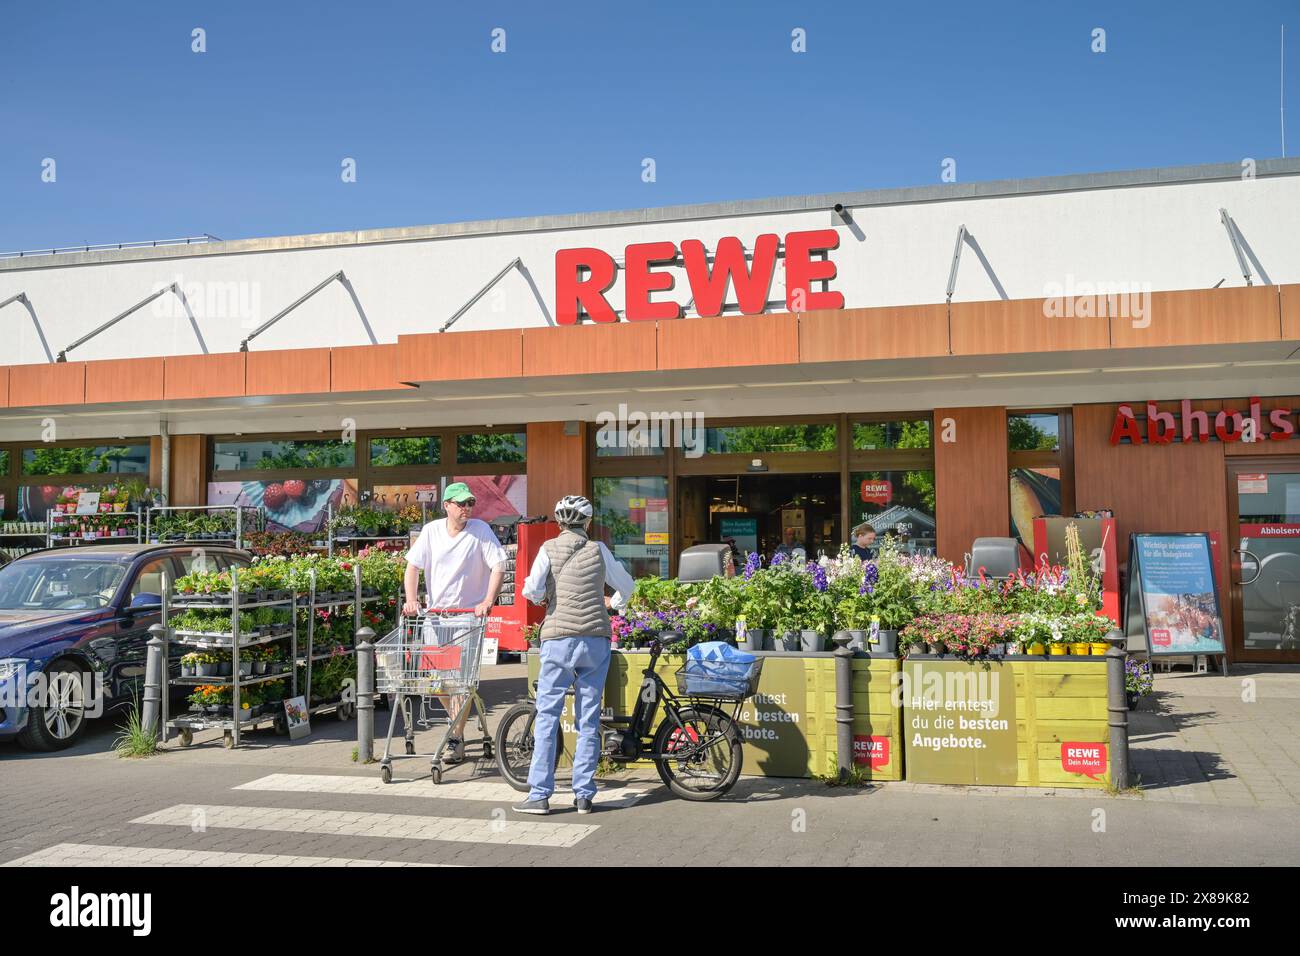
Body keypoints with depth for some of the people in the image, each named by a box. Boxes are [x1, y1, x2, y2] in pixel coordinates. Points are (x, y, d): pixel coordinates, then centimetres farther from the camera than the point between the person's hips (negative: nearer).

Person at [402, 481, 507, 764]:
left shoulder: (480, 530, -5)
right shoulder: (431, 531, 3)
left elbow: (499, 566, -9)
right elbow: (413, 566, 5)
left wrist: (488, 601, -20)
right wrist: (411, 600, -8)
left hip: (469, 614, -3)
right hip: (436, 613, 3)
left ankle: (456, 740, 5)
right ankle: (457, 719, 31)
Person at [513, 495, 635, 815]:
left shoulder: (549, 548, 1)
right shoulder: (598, 549, 6)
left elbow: (532, 589, -10)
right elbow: (626, 586, 16)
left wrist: (541, 598, 13)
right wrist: (614, 604, 36)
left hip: (558, 639, -2)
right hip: (596, 639, 2)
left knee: (546, 716, 3)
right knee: (588, 720, 7)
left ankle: (539, 795, 2)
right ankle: (583, 795, 10)